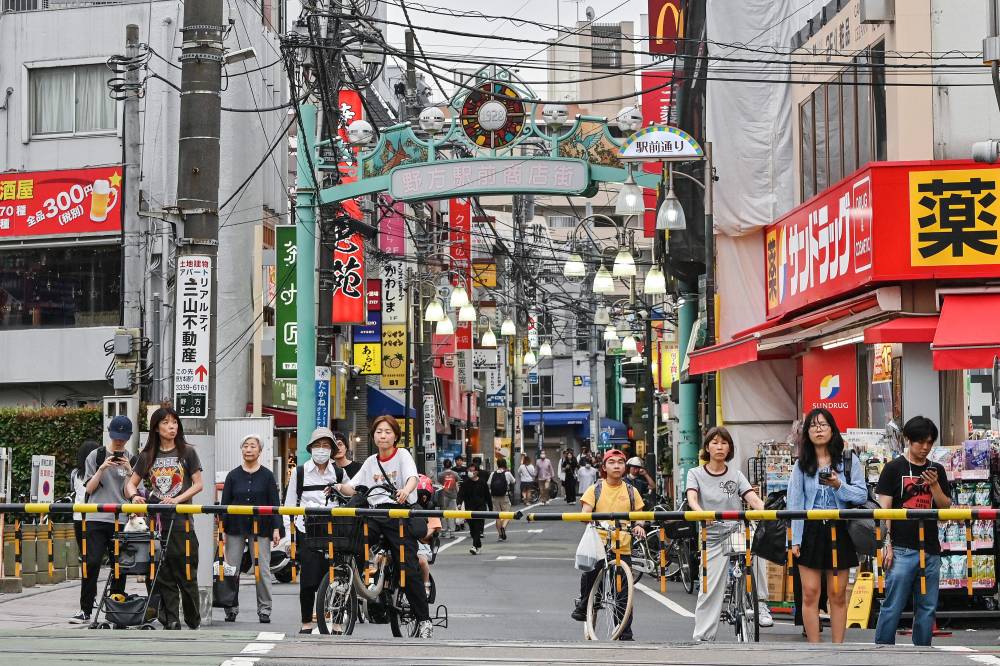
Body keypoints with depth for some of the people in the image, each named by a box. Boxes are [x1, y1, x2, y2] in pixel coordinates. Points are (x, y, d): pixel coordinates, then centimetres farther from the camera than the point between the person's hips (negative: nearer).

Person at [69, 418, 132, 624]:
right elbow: (89, 489, 3)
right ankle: (85, 610, -6)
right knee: (92, 563, -10)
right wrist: (102, 469, -10)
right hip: (97, 519, -2)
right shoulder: (96, 456, 6)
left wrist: (129, 471, -9)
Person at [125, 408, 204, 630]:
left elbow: (198, 484, 3)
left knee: (186, 575, -1)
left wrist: (177, 499, -12)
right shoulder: (147, 456, 12)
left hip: (181, 522, -2)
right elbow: (131, 484, 15)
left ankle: (194, 623, 11)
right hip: (155, 521, 2)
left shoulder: (187, 452, 6)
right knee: (162, 576, 1)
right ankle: (171, 623, 4)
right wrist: (135, 496, -8)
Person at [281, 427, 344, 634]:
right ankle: (306, 623, 4)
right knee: (309, 579, -6)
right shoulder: (300, 472, 6)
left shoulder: (339, 473, 10)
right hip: (307, 531, -1)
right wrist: (288, 534, 1)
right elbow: (289, 504, 7)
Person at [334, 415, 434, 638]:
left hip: (399, 513, -4)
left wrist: (406, 490, -39)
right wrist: (339, 487, -9)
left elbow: (412, 477, -16)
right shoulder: (371, 462, 17)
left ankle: (424, 620, 0)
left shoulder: (402, 455, 2)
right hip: (375, 514, 4)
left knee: (408, 568, -8)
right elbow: (353, 488, 13)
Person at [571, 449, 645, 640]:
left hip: (623, 548, 1)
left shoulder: (631, 492, 12)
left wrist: (639, 526, -7)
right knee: (589, 574, -23)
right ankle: (583, 605, 7)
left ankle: (626, 635, 9)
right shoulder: (595, 490, 5)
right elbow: (585, 513, -3)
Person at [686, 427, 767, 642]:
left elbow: (752, 498, -5)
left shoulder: (735, 474, 10)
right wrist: (700, 513, -36)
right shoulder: (696, 474, 5)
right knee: (709, 590, -4)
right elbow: (692, 498, -13)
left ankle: (760, 605, -22)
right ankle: (702, 637, 8)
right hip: (712, 538, 0)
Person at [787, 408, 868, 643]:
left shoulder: (848, 460, 3)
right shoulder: (802, 464, 5)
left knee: (837, 595, 5)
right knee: (810, 594, -1)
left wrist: (839, 486, -18)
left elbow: (862, 495, 0)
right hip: (810, 531, 1)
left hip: (839, 531, 0)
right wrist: (795, 540, -4)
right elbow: (795, 504, 2)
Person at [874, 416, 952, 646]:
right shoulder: (894, 469, 1)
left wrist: (934, 485, -7)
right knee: (893, 605, -6)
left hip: (930, 549, 5)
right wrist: (887, 545, -9)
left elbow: (945, 507, 10)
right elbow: (884, 509, -2)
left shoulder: (937, 471, 14)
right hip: (902, 549, -5)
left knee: (927, 607, 8)